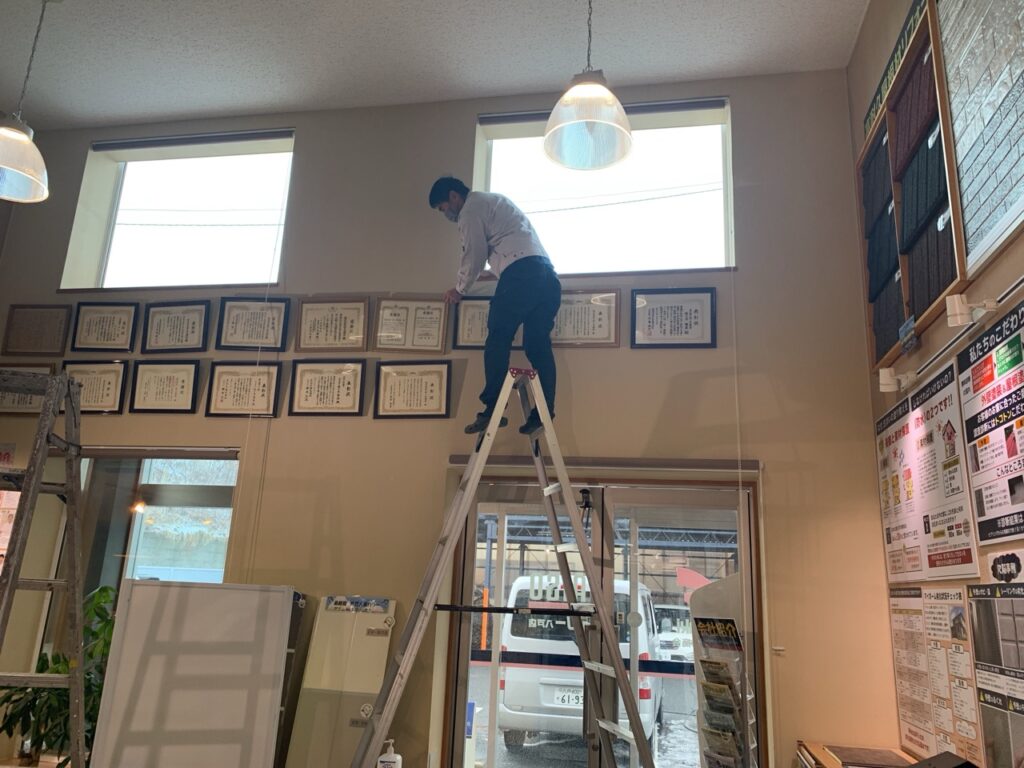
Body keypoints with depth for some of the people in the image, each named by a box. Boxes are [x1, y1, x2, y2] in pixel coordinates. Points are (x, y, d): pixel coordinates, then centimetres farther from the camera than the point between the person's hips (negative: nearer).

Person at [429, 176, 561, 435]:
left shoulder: (470, 210, 6)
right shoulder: (492, 202, 35)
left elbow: (474, 256, 6)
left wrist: (459, 290, 22)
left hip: (521, 273, -9)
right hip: (547, 275, 9)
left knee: (498, 339, -7)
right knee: (538, 346, 4)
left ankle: (493, 410, -13)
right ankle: (544, 412, -1)